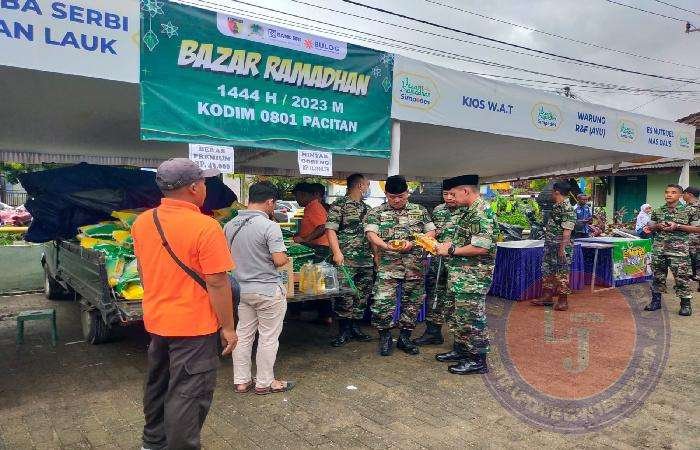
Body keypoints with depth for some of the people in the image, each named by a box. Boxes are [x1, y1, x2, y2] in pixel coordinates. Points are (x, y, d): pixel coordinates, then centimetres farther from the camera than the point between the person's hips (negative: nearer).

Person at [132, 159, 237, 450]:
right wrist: (228, 327, -11)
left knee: (158, 385, 24)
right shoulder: (205, 227, -22)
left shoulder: (142, 222, 1)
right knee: (187, 395, 5)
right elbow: (217, 284, -20)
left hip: (156, 321, 8)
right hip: (194, 326, -8)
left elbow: (142, 269, 12)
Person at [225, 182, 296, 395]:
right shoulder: (269, 226, -20)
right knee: (268, 337, 9)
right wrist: (285, 258, -1)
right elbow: (279, 260, -23)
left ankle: (241, 381, 26)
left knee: (243, 335, 16)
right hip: (268, 290, -6)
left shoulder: (231, 225, 1)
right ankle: (264, 382, 21)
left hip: (241, 288, 6)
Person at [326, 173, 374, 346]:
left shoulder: (366, 208, 18)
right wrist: (337, 252, -20)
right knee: (345, 295, -5)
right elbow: (330, 230, -10)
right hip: (346, 260, -7)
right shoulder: (339, 205, -4)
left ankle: (355, 327, 22)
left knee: (362, 295, 10)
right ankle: (344, 331, 6)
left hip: (366, 260, 7)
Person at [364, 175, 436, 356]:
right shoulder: (376, 213, 3)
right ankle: (385, 337, 12)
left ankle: (405, 337, 25)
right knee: (382, 302, -9)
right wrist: (388, 247, -29)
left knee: (412, 302, 9)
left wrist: (413, 243, -11)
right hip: (388, 265, -2)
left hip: (415, 266, 2)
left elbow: (431, 232, 7)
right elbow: (371, 234, -9)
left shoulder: (420, 211, 10)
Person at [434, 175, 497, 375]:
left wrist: (450, 250, -18)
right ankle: (460, 349, 34)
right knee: (456, 314, 19)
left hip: (473, 278, -10)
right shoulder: (462, 211, 13)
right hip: (457, 275, 10)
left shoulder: (481, 214, -19)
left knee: (470, 317, -1)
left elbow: (481, 248, -27)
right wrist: (443, 246, 6)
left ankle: (478, 360, 12)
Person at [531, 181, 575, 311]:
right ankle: (547, 297, 24)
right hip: (550, 246, 10)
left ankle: (563, 300, 11)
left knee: (562, 273, 1)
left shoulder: (567, 209, -17)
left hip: (560, 247, -10)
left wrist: (562, 249, -23)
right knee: (547, 271, 14)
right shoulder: (556, 207, 12)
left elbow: (567, 232, -21)